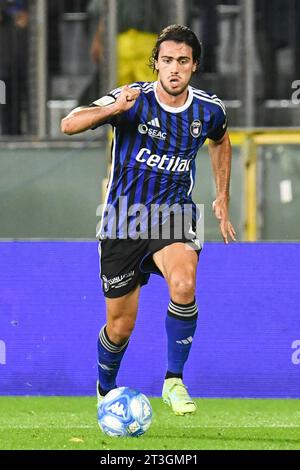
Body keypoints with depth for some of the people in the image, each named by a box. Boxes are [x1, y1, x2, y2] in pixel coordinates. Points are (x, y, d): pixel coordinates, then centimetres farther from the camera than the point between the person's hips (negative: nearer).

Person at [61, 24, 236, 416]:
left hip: (173, 216, 1)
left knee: (183, 286, -31)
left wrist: (222, 199, 17)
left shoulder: (209, 110, -4)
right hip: (122, 221, -1)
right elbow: (69, 124, -24)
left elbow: (220, 141, 21)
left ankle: (174, 381, -15)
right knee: (120, 326, 6)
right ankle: (106, 392, 37)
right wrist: (112, 109, -41)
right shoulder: (133, 100, -14)